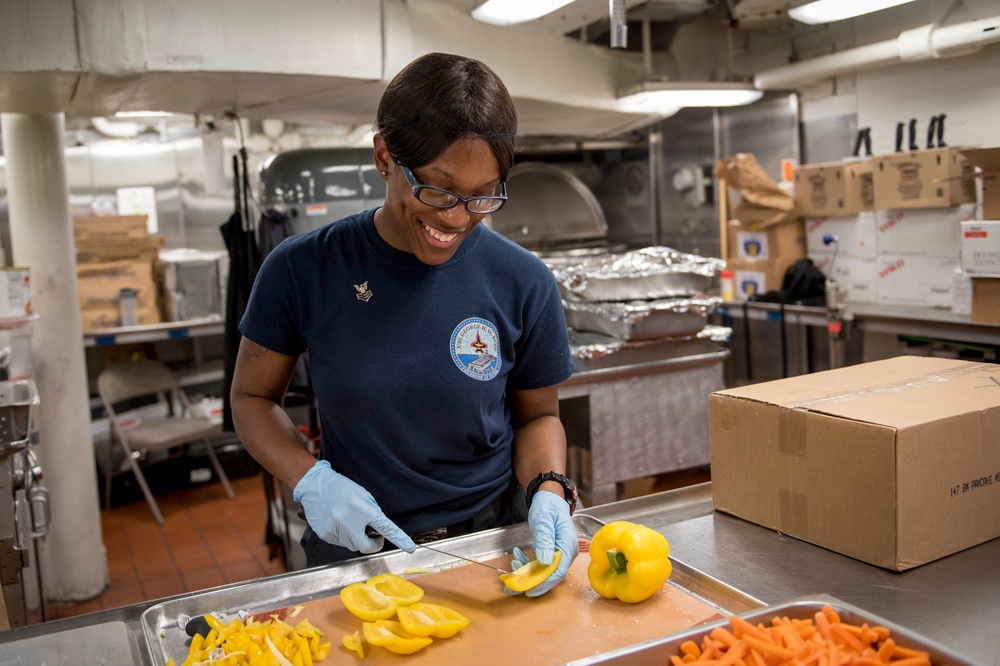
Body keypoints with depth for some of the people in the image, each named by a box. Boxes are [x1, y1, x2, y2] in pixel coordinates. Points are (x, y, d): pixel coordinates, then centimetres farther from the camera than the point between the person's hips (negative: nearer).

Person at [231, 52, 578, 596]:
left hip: (491, 543, 0)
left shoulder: (522, 283, -3)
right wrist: (310, 479, -10)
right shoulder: (302, 269, -5)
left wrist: (549, 491, -9)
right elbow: (252, 397, 6)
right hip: (353, 548, 0)